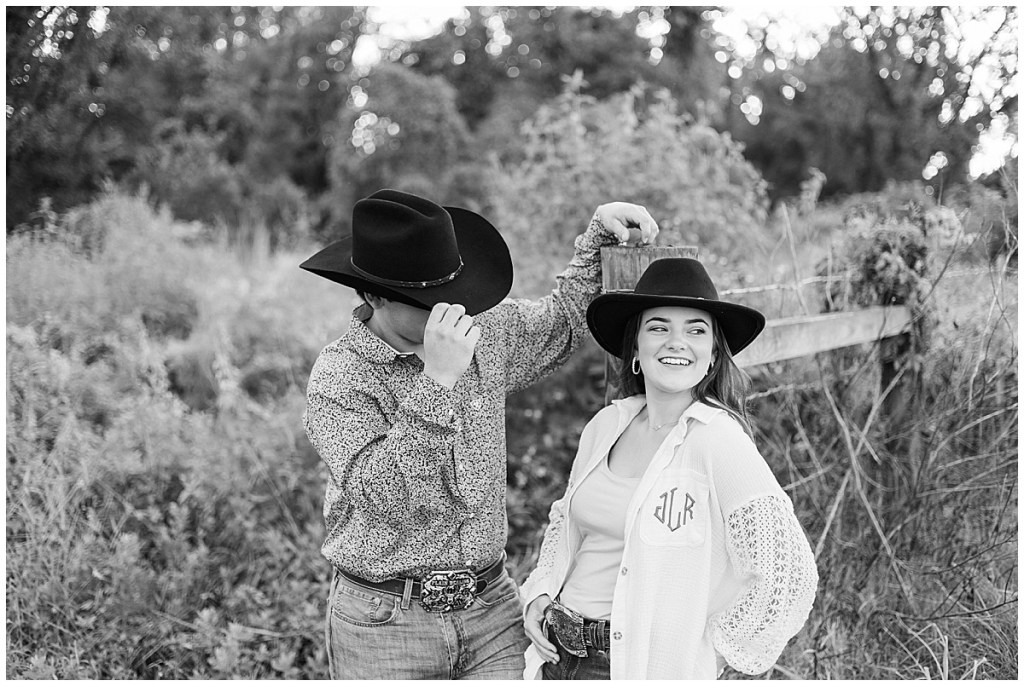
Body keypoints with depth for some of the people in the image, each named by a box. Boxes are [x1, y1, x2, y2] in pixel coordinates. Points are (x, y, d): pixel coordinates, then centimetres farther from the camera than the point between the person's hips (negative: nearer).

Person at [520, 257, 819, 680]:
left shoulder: (718, 439, -16)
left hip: (646, 665, -5)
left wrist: (708, 653, -9)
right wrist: (541, 591, 5)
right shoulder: (606, 425, 2)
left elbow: (787, 574, -18)